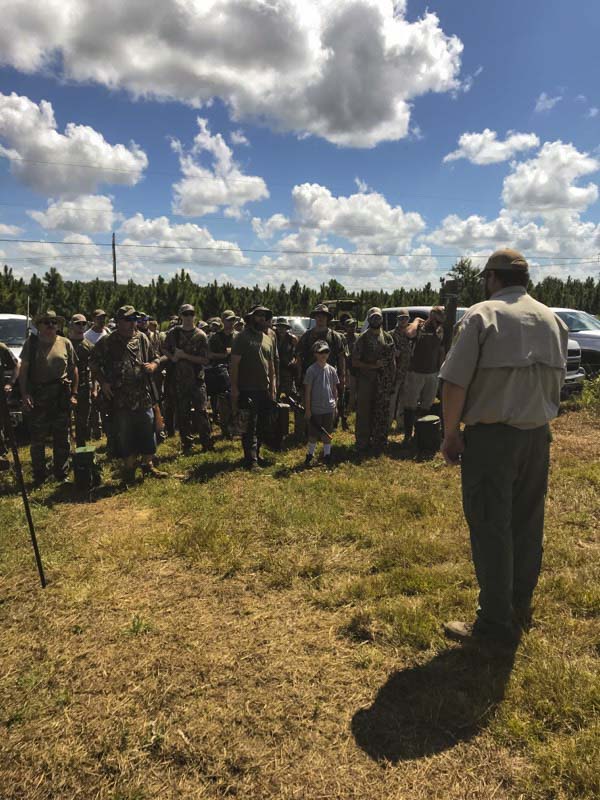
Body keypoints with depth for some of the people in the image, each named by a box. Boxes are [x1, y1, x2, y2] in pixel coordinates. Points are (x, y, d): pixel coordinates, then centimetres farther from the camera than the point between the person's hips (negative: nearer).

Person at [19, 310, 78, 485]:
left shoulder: (65, 343, 5)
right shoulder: (31, 343, 3)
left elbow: (74, 369, 7)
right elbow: (23, 370, 1)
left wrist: (74, 394, 2)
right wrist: (24, 394, -8)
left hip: (62, 397, 1)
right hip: (37, 397, -1)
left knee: (61, 438, 9)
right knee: (37, 439, 4)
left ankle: (62, 473, 21)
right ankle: (39, 476, 17)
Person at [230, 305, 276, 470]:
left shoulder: (267, 338, 14)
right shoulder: (242, 337, -6)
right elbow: (234, 364, -10)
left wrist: (272, 388, 13)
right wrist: (234, 388, -15)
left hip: (264, 389, 7)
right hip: (247, 390, -7)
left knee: (262, 425, 13)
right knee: (250, 427, -4)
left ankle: (256, 455, 27)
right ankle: (251, 459, 1)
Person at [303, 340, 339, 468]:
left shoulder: (331, 370, 3)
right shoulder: (311, 370, -9)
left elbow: (335, 389, 11)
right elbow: (307, 391, -7)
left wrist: (336, 406, 10)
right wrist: (307, 409, -8)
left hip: (329, 408, 3)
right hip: (315, 408, -3)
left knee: (327, 433, 12)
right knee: (313, 434, 8)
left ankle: (327, 455, 22)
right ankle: (310, 455, 24)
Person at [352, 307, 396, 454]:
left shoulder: (387, 337, 9)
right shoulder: (362, 338, -1)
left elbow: (392, 360, 12)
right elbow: (355, 362, -4)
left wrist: (392, 379, 4)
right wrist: (372, 366, -15)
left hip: (384, 381, 3)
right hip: (366, 380, -3)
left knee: (382, 413, 6)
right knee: (364, 413, 1)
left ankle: (379, 442, 17)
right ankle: (362, 443, 10)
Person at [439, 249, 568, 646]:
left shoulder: (482, 315, -9)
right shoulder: (553, 320, 11)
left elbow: (455, 382, -15)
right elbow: (556, 383, 16)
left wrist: (451, 433, -7)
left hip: (491, 437, -6)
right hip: (538, 435, 6)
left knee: (491, 528, 1)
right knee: (527, 525, 15)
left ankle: (497, 622, 9)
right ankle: (521, 608, 28)